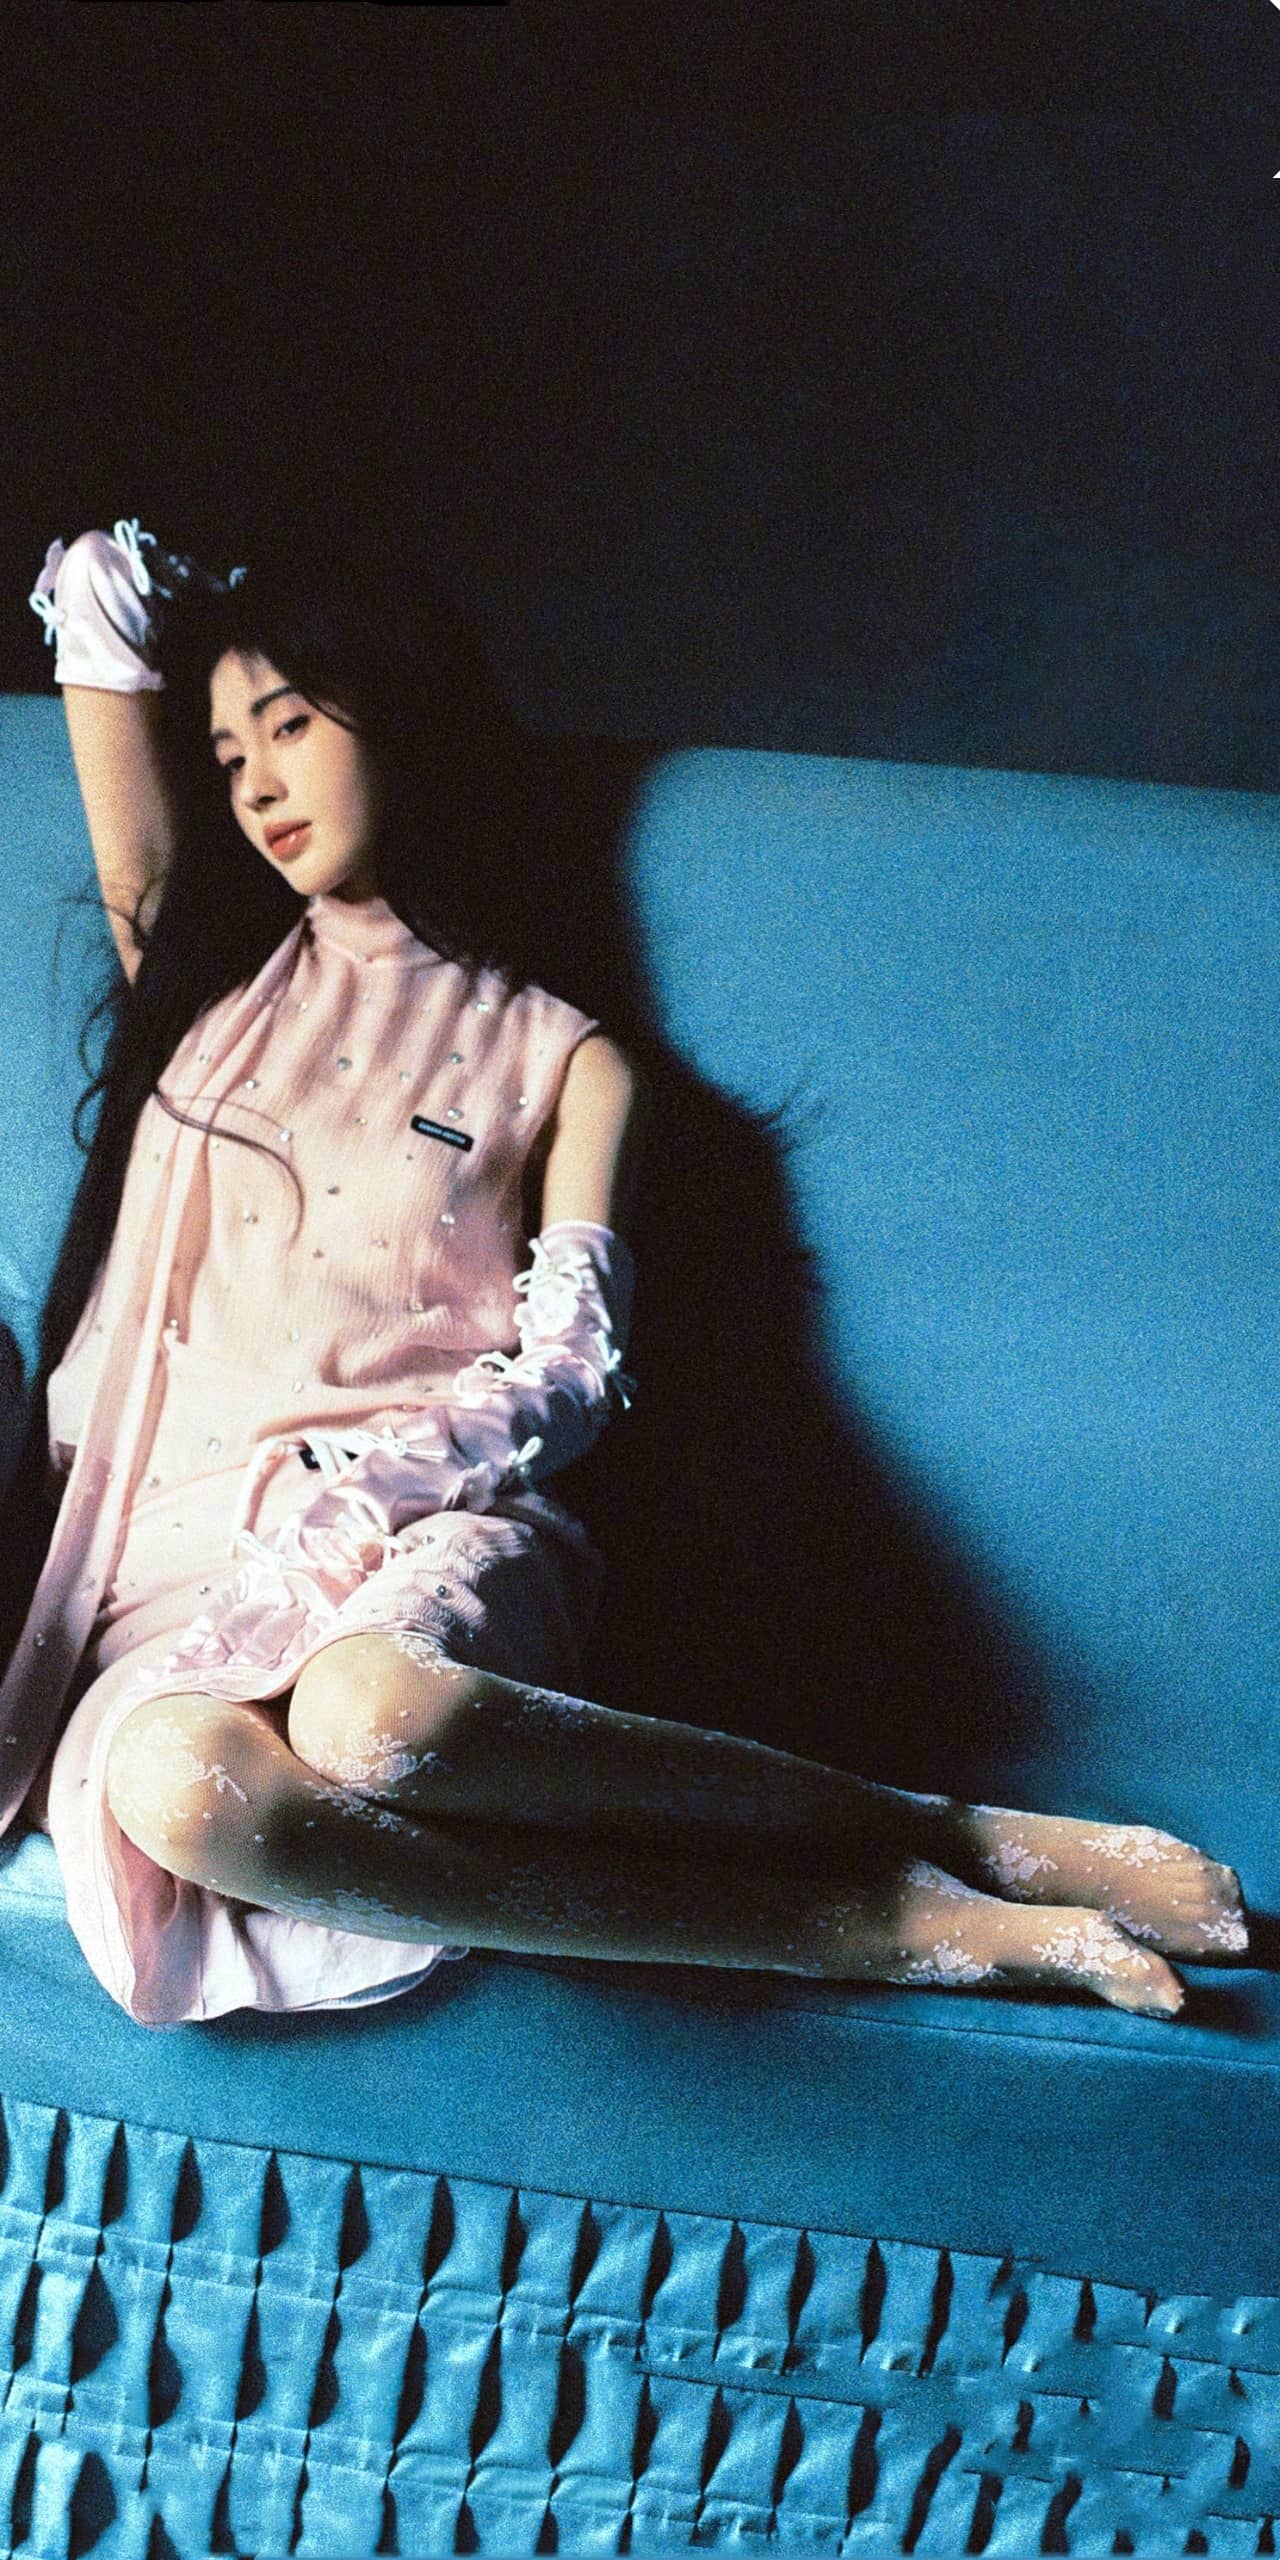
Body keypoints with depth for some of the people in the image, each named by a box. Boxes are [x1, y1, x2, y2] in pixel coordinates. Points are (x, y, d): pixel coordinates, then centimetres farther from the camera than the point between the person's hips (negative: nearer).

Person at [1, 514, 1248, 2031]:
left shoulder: (563, 1061, 14)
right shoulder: (209, 979, 21)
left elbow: (567, 1372, 1)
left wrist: (358, 1481, -14)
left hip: (436, 1522, -2)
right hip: (192, 1539, 2)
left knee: (374, 1714, -43)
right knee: (177, 1786, -38)